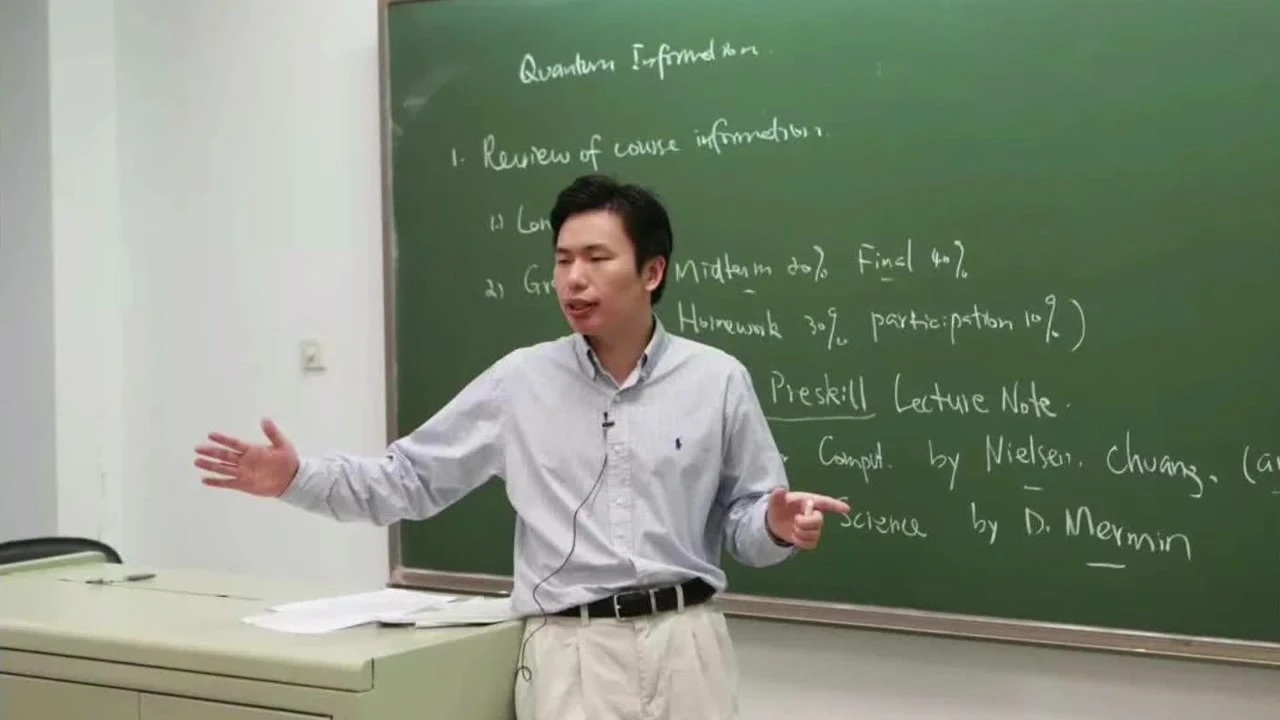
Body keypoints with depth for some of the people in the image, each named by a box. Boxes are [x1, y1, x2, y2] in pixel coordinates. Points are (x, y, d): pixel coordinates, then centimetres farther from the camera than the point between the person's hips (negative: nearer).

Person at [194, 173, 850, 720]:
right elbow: (409, 480, 7)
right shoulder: (520, 382, 4)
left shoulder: (717, 381, 3)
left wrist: (778, 526, -16)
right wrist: (299, 479, -4)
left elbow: (745, 523, 7)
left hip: (685, 648, 1)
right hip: (570, 653, 0)